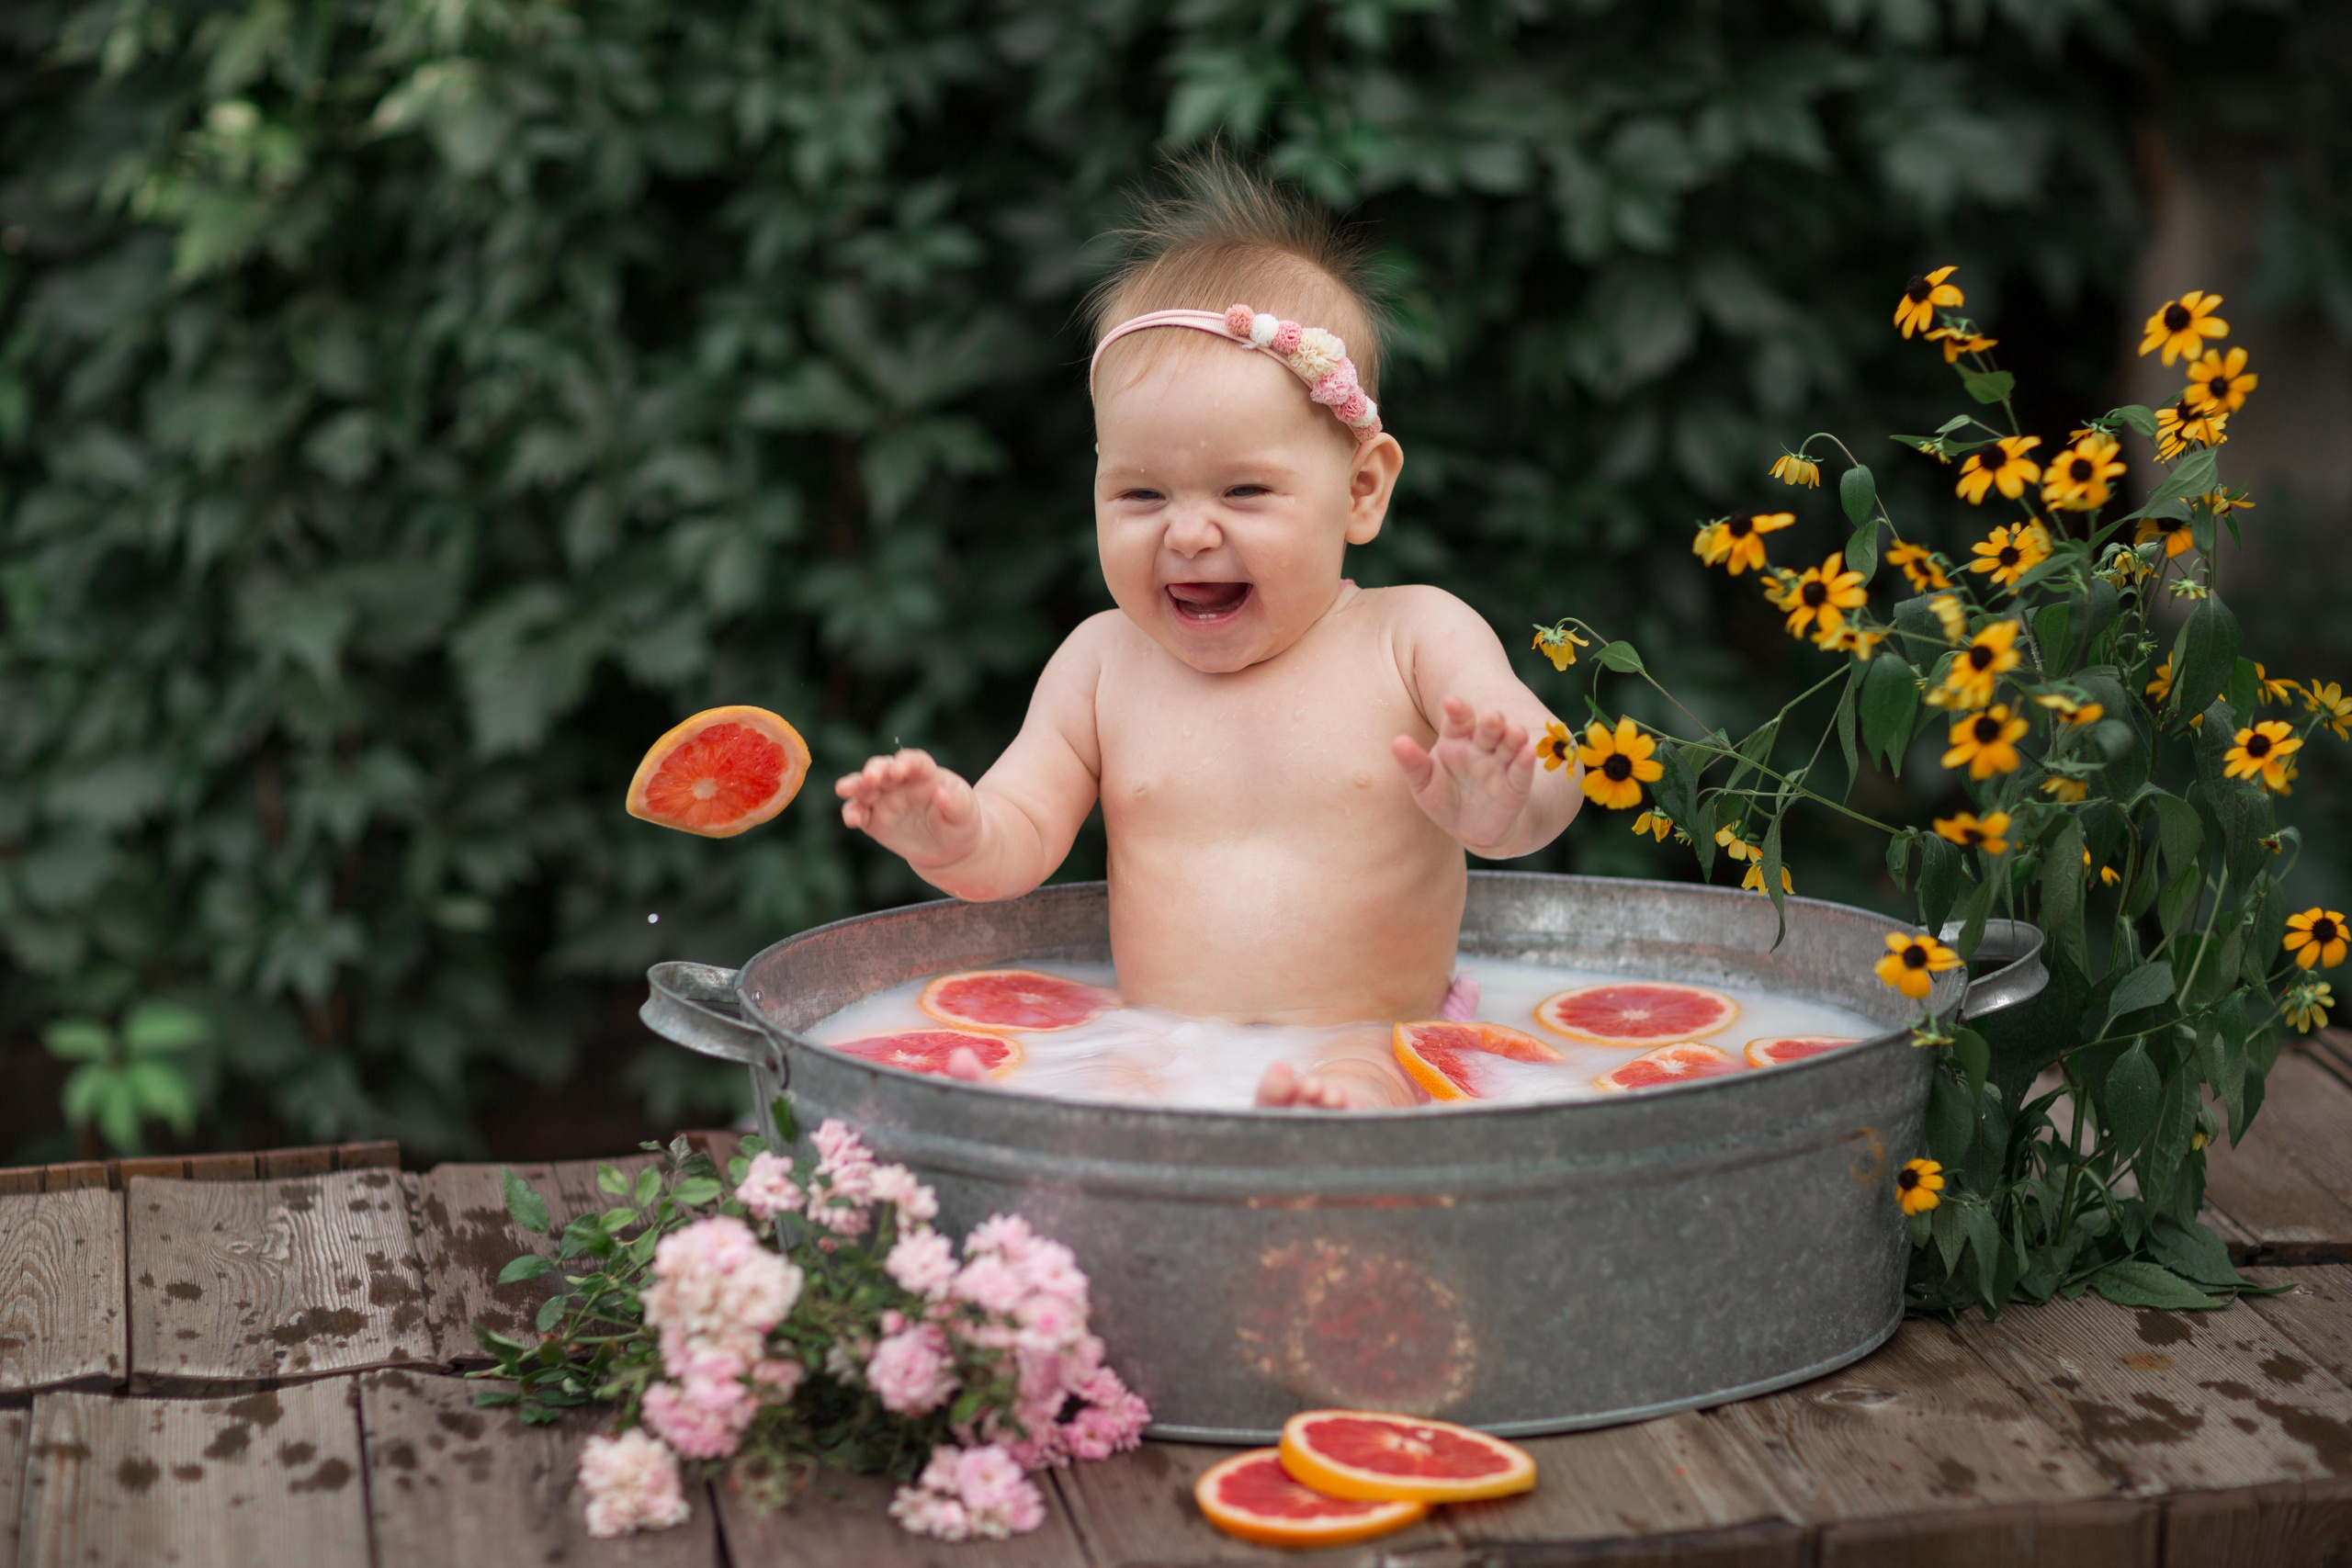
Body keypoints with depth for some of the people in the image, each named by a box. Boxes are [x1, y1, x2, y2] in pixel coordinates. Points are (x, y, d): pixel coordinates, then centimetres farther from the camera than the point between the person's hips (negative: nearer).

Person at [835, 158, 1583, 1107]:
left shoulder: (1413, 638, 1)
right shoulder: (1101, 663, 10)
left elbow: (1555, 780, -8)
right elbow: (1019, 844, 8)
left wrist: (1502, 811, -34)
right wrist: (955, 840, -18)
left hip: (1388, 1053, -5)